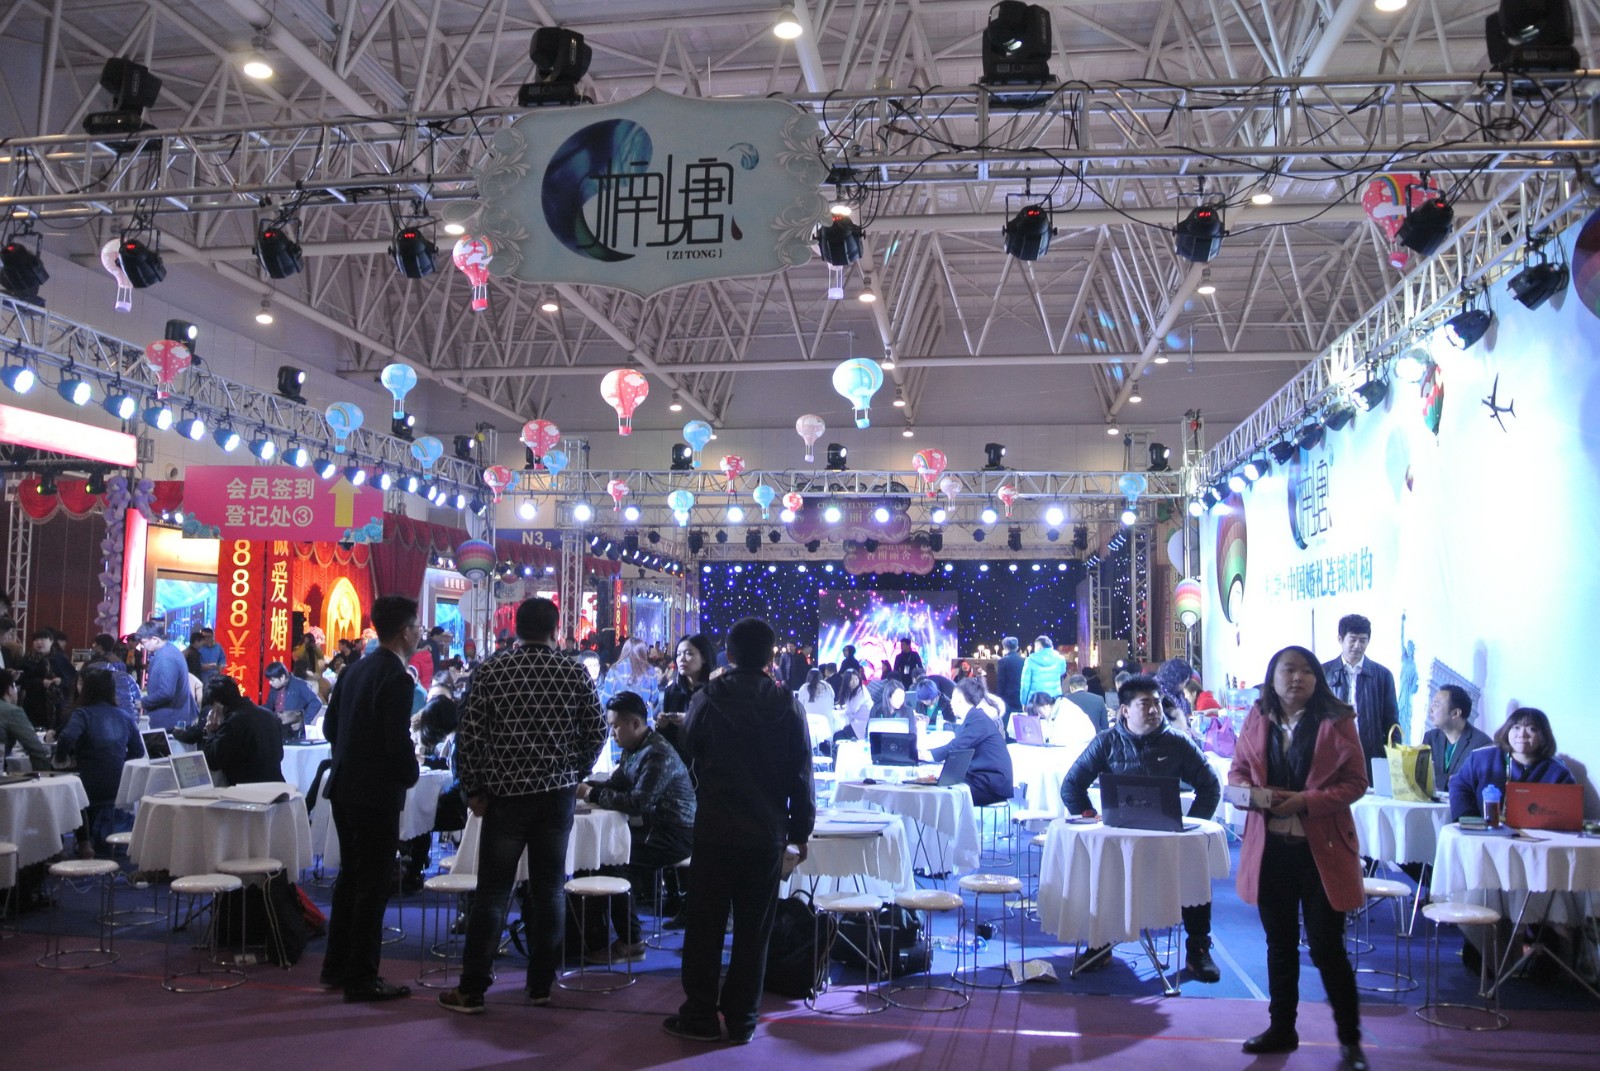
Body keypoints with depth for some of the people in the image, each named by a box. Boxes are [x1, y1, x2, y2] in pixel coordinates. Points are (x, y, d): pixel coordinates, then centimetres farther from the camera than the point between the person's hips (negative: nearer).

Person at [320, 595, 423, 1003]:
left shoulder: (355, 669, 8)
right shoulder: (397, 678, -18)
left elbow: (330, 725, 14)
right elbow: (398, 742, -22)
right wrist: (411, 774, -4)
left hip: (344, 788, 9)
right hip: (377, 793, -9)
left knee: (351, 876, 19)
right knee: (373, 885, 1)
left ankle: (337, 966, 29)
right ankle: (361, 979, 8)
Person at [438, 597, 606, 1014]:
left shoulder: (490, 671, -4)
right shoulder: (575, 673, -1)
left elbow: (469, 736, -6)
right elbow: (597, 731, 2)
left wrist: (473, 790, 4)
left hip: (506, 793, -1)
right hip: (558, 794, 1)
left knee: (492, 891, 4)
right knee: (548, 889, 11)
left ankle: (472, 988, 9)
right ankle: (541, 983, 18)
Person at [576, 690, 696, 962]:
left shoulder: (658, 754, -21)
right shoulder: (633, 748, 11)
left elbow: (637, 802, -28)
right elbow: (616, 785, 10)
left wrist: (593, 794, -21)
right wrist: (585, 788, -8)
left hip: (675, 835, -9)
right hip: (652, 827, 9)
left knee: (612, 861, -21)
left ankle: (631, 942, -8)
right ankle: (596, 936, 6)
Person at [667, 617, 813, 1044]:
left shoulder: (707, 700, -7)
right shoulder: (787, 706, -5)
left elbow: (687, 752, 9)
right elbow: (801, 775, -2)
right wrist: (801, 830, 8)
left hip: (715, 829, -1)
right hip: (767, 832, 1)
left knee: (706, 926, 9)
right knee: (753, 931, 9)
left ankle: (701, 1016, 16)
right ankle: (741, 1019, 16)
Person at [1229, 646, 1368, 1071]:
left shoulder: (1336, 721, -6)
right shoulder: (1258, 718, 4)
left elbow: (1355, 782, -7)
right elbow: (1237, 770, 10)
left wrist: (1307, 801, -19)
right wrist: (1248, 791, -13)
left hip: (1322, 849, -4)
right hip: (1270, 848, 4)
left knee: (1327, 947, 1)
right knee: (1279, 943, 16)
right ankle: (1281, 1028, 30)